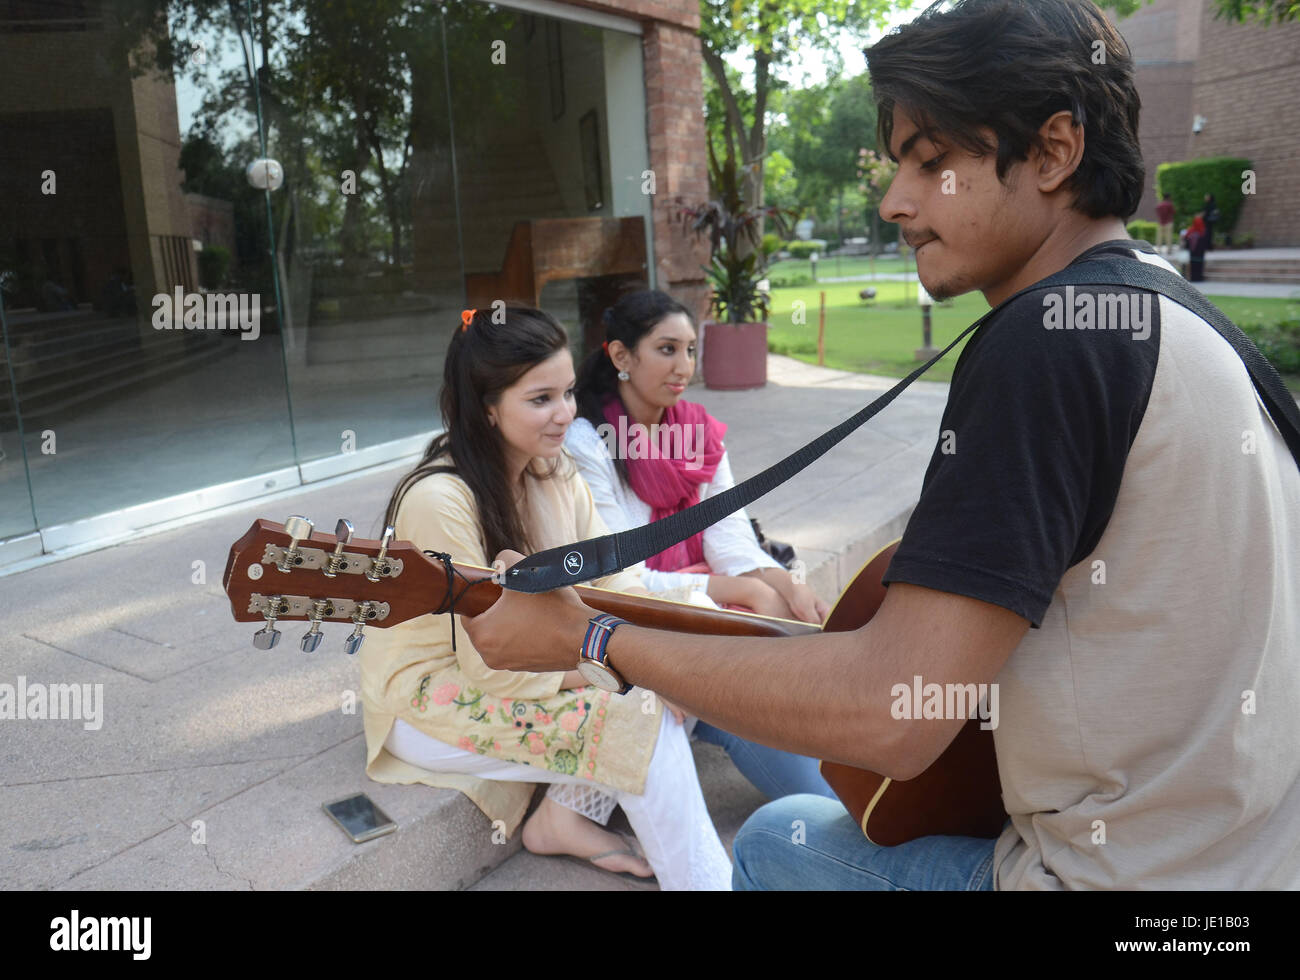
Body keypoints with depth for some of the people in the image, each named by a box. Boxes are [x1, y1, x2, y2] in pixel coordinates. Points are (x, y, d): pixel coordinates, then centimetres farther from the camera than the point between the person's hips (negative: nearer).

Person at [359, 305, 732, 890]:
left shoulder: (554, 470, -3)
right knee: (644, 727, -21)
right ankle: (704, 877, -1)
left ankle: (566, 814, 0)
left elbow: (615, 582, -1)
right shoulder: (439, 500, -27)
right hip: (432, 696, -8)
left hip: (526, 662, 8)